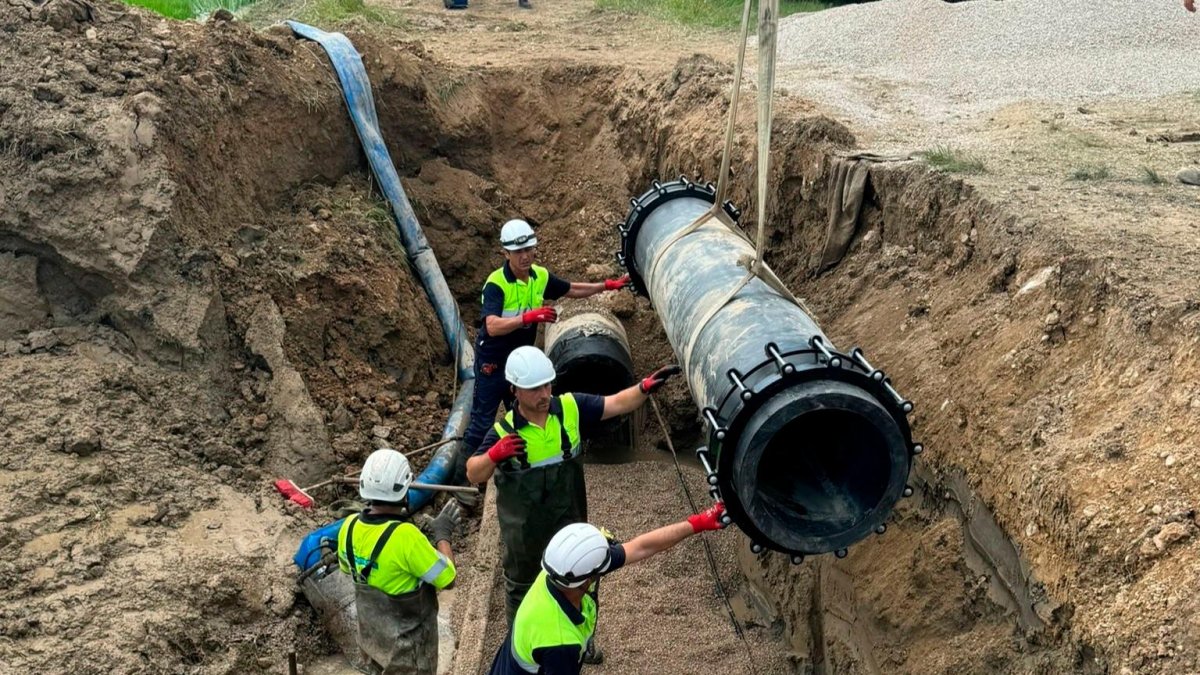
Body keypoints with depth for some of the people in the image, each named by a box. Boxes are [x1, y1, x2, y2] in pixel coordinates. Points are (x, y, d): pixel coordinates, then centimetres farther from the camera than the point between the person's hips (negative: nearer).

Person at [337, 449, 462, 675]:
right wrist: (443, 534, -8)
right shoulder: (405, 536, -33)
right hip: (407, 646, -6)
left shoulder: (349, 527, -13)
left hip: (370, 636, 6)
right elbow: (446, 578, -22)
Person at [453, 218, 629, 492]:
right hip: (492, 363, -7)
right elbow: (493, 326, -40)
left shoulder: (541, 276, -4)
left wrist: (607, 285, 11)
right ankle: (461, 478, 9)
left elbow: (572, 289, 14)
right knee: (482, 421, -2)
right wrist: (529, 316, -52)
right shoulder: (496, 284, -26)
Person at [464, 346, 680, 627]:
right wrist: (494, 454, -35)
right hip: (523, 529, -2)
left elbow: (616, 404, -12)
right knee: (521, 585, 23)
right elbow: (474, 474, -15)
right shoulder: (504, 432, -22)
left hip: (569, 522, 2)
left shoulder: (571, 408, -15)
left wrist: (645, 387, -29)